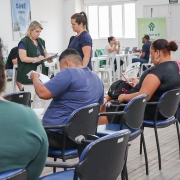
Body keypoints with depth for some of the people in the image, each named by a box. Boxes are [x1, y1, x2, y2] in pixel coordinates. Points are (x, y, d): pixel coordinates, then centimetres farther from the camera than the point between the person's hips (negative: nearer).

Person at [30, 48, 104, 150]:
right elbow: (99, 106, 25)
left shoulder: (69, 73, -14)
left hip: (59, 135, -9)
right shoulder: (97, 79, 13)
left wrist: (35, 77, 0)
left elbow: (42, 93, -18)